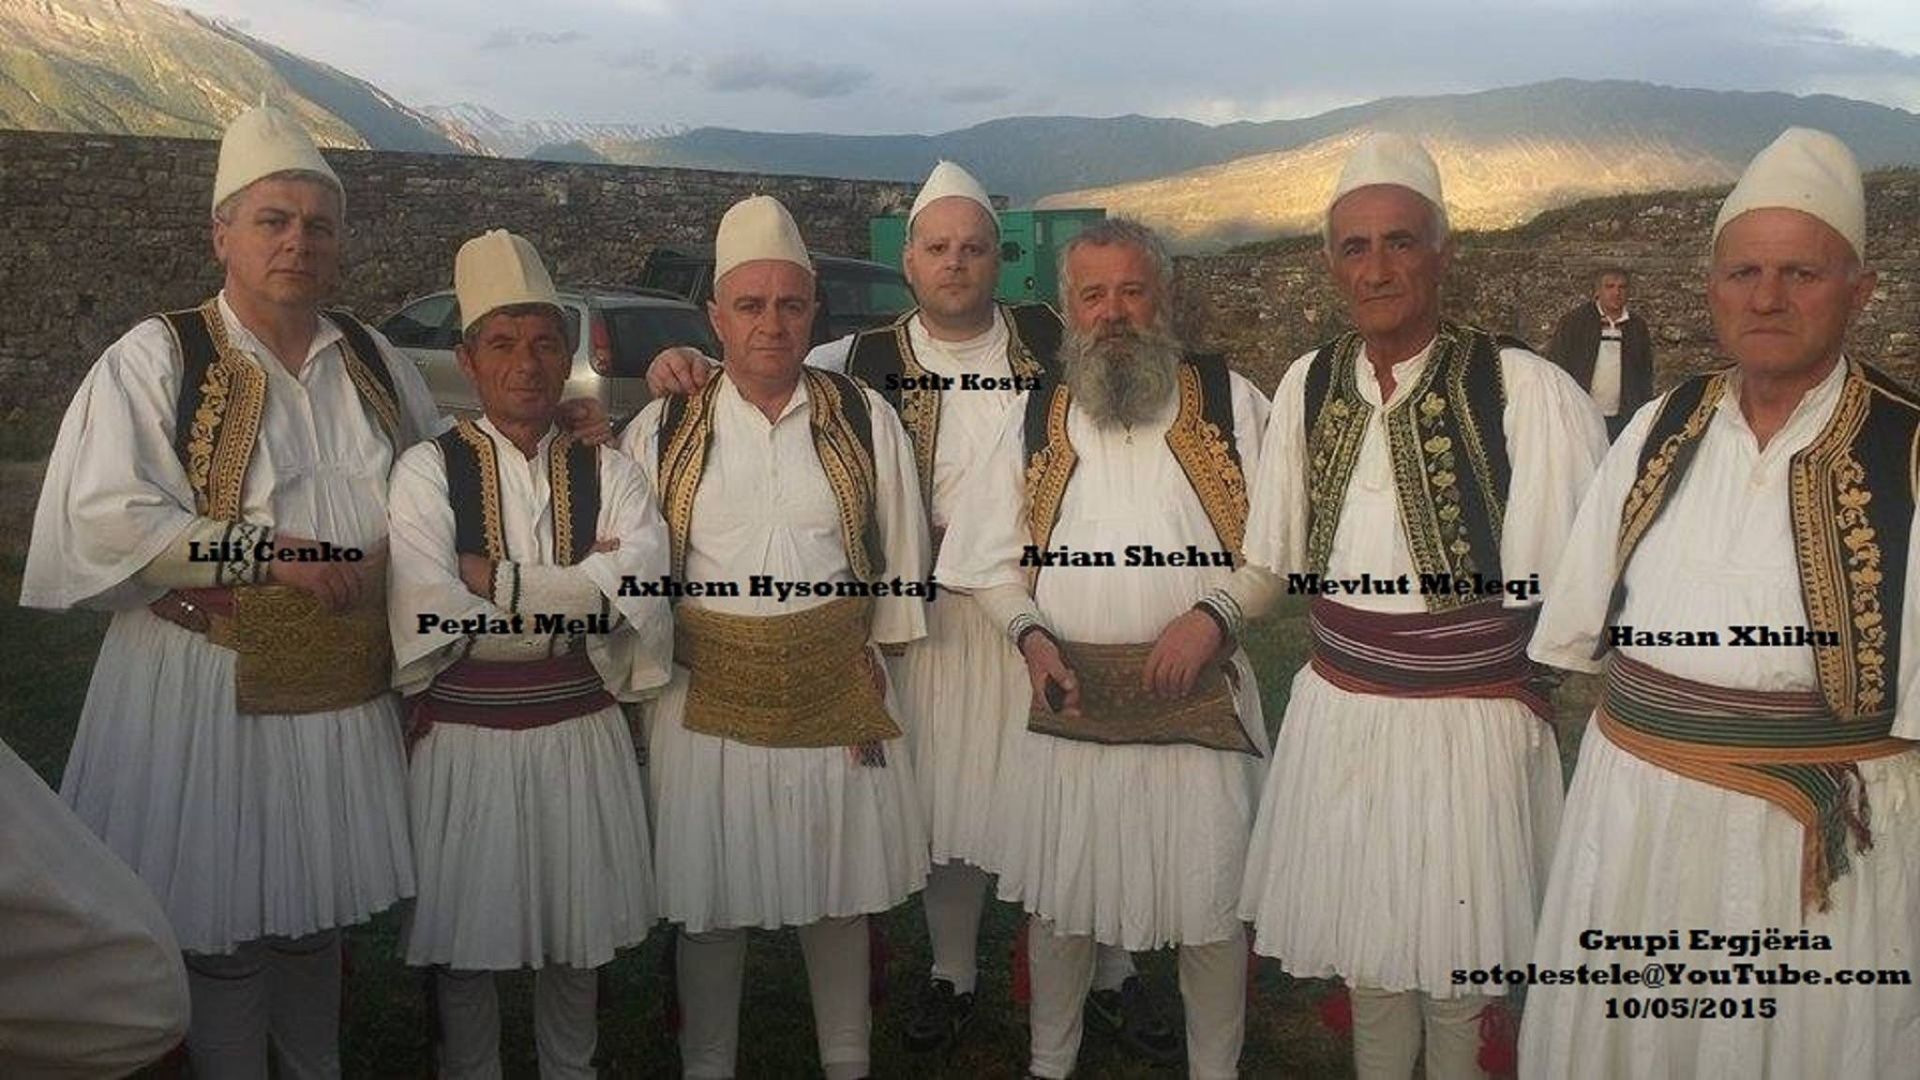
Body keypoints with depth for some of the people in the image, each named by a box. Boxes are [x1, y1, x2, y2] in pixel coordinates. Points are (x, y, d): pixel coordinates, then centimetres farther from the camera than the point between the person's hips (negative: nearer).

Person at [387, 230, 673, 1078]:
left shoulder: (608, 473, 0)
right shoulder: (429, 470, -8)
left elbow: (637, 602, -16)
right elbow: (429, 625, -20)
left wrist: (496, 581, -17)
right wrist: (576, 596, -14)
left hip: (582, 738, 2)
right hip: (464, 742, -2)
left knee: (578, 936, 18)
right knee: (465, 942, 13)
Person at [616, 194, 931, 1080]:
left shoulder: (864, 420, 0)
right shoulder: (661, 433, 0)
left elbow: (902, 559, 4)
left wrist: (878, 664, 4)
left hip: (838, 696, 1)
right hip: (707, 699, 0)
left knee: (839, 898, 15)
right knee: (710, 905, 10)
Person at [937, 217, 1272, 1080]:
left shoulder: (1229, 403, 1)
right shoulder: (1036, 416, 9)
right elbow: (990, 561, 11)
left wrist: (1211, 614, -13)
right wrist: (1031, 635, -6)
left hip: (1199, 699, -2)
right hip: (1067, 698, 2)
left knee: (1212, 909, 7)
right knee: (1058, 901, 13)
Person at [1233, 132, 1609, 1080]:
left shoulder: (1524, 390, -16)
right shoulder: (1309, 383, 1)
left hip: (1470, 726, -4)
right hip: (1336, 716, 4)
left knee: (1455, 978, 11)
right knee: (1367, 955, 20)